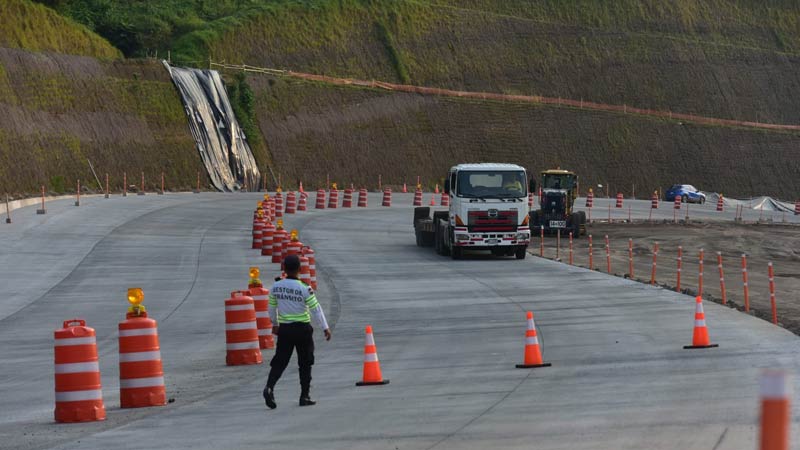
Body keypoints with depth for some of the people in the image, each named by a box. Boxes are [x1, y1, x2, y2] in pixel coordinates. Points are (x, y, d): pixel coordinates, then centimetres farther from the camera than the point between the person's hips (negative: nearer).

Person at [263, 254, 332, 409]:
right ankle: (305, 396, 11)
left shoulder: (275, 287, -2)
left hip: (284, 329, 3)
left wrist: (275, 324, 28)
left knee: (279, 361, 4)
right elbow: (315, 309, -9)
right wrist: (325, 328, 1)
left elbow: (272, 308, 11)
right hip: (302, 329, -3)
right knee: (305, 364, 9)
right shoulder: (305, 289, -14)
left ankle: (270, 387, -19)